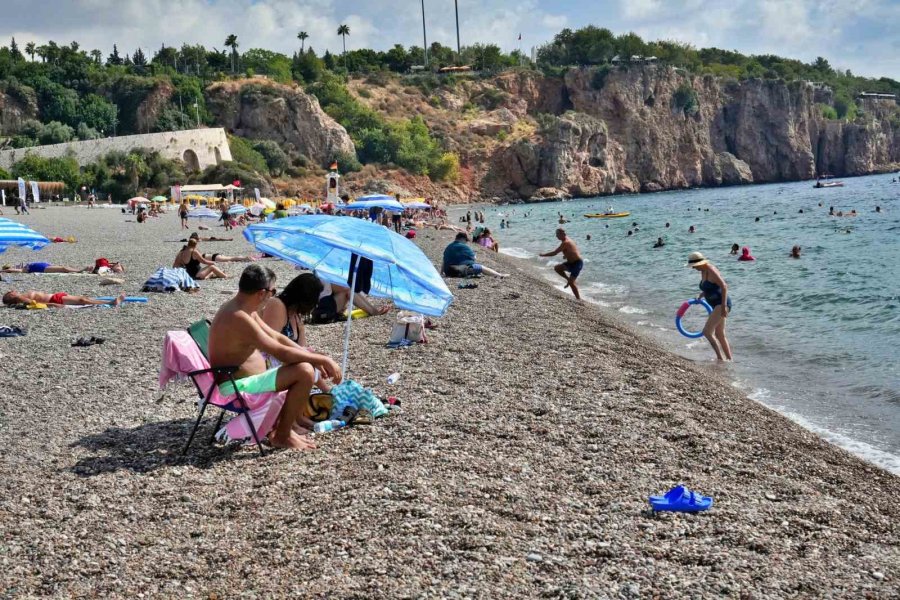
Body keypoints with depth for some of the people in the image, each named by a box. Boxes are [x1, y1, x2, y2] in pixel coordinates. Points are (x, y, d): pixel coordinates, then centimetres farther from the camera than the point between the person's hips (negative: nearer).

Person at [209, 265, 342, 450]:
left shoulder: (243, 309, 7)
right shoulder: (239, 319, -26)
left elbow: (276, 337, 13)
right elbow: (281, 352, -27)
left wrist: (313, 358, 4)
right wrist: (323, 360, -18)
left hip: (243, 378, 11)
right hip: (236, 387, -11)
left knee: (301, 363, 19)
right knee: (304, 371, -22)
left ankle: (281, 426, 19)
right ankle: (282, 436, -8)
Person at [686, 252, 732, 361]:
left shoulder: (711, 271, -18)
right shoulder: (703, 272, 11)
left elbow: (724, 286, -24)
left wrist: (723, 306, -28)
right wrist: (700, 296, 11)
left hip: (721, 304, -11)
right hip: (717, 305, 11)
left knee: (707, 331, -17)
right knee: (719, 335, 16)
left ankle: (720, 358, -16)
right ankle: (729, 359, 23)